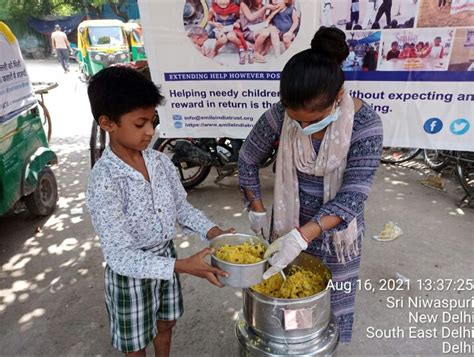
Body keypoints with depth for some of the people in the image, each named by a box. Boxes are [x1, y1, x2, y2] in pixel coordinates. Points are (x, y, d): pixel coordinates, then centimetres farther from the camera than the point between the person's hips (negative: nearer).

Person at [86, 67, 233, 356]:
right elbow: (120, 256, -27)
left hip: (166, 257, 5)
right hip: (131, 271, -5)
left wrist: (211, 231, -14)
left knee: (165, 325, 27)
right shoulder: (104, 182, -28)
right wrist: (183, 266, -34)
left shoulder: (161, 162, -9)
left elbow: (181, 206, 3)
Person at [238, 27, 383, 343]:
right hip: (290, 224, 2)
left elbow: (353, 195, -27)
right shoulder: (280, 115, -19)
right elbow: (248, 160, -4)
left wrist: (301, 237, -36)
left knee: (330, 300, 17)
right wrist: (258, 211, -3)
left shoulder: (365, 123, -24)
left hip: (336, 228, -1)